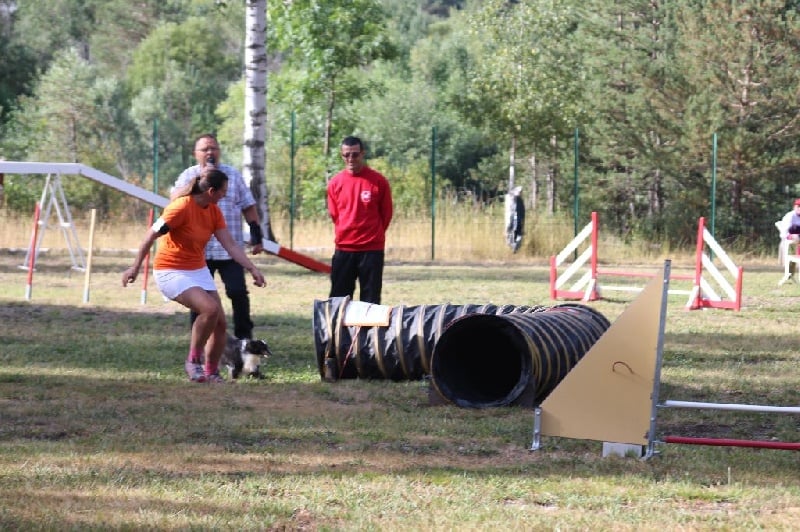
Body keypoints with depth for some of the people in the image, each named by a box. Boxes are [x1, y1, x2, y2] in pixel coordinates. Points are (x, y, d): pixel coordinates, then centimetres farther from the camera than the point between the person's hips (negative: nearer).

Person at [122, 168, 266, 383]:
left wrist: (252, 269, -5)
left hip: (199, 270, 8)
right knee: (210, 308, -27)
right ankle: (193, 361, -10)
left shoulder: (213, 211, 2)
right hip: (171, 272, -8)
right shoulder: (182, 207, -21)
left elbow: (230, 244, 3)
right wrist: (135, 267, -15)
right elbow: (152, 234, -17)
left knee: (220, 323, 0)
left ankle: (211, 373, 16)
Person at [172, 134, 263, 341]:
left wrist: (257, 236, 4)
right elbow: (175, 199, -12)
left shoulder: (233, 175, 10)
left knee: (238, 292, -4)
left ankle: (244, 337, 7)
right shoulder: (189, 175, 6)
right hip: (199, 251, 0)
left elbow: (248, 207, 11)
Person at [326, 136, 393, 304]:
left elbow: (386, 214, 4)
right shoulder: (335, 183, 2)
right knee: (339, 297, 3)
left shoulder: (378, 181, -5)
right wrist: (346, 234, 12)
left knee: (370, 300, 0)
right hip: (343, 249, 2)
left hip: (372, 249, -2)